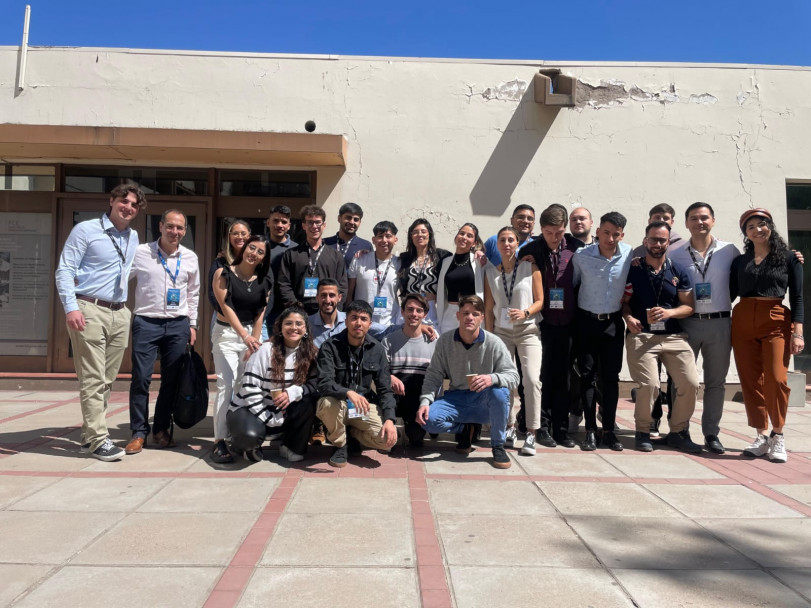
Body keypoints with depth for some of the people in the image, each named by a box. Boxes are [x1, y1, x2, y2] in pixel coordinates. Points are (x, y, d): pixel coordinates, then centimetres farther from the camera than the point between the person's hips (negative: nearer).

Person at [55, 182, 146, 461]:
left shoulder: (133, 238, 15)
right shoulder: (85, 230, -2)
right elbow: (64, 270, -8)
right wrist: (71, 307, -17)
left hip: (120, 314, 6)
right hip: (89, 310, -6)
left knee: (106, 380, 9)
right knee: (93, 379, -6)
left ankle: (89, 434, 20)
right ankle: (99, 440, -2)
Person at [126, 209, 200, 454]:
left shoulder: (190, 258, 7)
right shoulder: (140, 252, -1)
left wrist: (192, 324, 14)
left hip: (178, 325, 3)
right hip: (146, 323, -2)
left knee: (171, 380, 6)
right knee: (141, 378, -4)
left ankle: (162, 429, 21)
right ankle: (139, 432, 9)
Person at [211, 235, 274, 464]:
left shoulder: (265, 280, 5)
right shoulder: (223, 274, -6)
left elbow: (260, 313, 3)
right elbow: (227, 308, -14)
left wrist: (254, 340, -5)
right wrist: (245, 337, -23)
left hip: (253, 334, 4)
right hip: (226, 334, -3)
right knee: (226, 386, -12)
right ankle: (219, 442, -11)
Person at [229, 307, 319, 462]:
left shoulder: (310, 353, -2)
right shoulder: (266, 350, -16)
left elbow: (314, 384, -10)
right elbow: (249, 388, -19)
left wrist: (292, 392, -29)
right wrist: (269, 420, -19)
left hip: (282, 411, 4)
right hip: (249, 409, -4)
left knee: (310, 400, -24)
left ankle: (291, 448, -4)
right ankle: (250, 443, 4)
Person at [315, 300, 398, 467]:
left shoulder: (377, 349, -2)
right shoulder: (330, 347, -11)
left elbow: (385, 389, -3)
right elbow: (324, 384, -23)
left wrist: (389, 419, -19)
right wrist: (348, 393, -43)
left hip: (365, 405, 2)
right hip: (337, 404, -2)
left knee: (389, 438, -22)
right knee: (328, 402, -37)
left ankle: (353, 434, 12)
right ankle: (340, 444, -5)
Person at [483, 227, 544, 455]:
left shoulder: (530, 267, 0)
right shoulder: (490, 272, 6)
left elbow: (540, 301, 0)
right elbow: (489, 308, 7)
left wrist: (524, 312, -18)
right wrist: (489, 336, 3)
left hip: (527, 330, -2)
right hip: (501, 331, 3)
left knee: (532, 379, -14)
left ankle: (531, 434, -7)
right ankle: (509, 428, 17)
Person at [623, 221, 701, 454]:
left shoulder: (678, 272, 11)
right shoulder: (633, 270, 5)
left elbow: (688, 306, 8)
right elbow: (624, 302, 6)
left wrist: (669, 312, -11)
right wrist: (629, 318, -14)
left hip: (674, 336, 3)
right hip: (641, 336, -3)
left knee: (690, 383, -7)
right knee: (649, 384, -18)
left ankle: (678, 432, 15)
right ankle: (643, 432, 6)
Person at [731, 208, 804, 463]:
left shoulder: (789, 258, 6)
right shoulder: (740, 261, 13)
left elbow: (797, 297, 2)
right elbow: (730, 293, 11)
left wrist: (798, 331, -6)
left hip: (776, 321, -3)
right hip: (743, 322, 3)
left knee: (776, 379, -13)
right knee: (751, 381, 3)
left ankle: (777, 436, 3)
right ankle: (761, 436, 13)